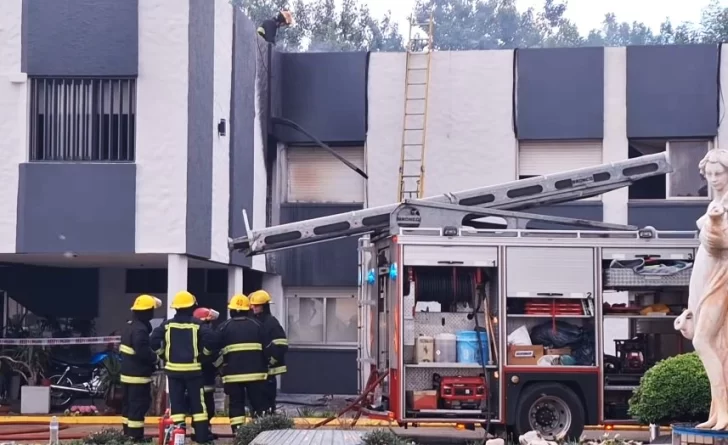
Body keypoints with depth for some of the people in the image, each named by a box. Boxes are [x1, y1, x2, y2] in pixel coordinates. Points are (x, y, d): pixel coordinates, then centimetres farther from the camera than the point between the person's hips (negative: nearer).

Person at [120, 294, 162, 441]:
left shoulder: (129, 325, 12)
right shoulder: (141, 329, -20)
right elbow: (143, 352, -29)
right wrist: (155, 357, -10)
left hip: (127, 372, 10)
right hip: (138, 374, -10)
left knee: (128, 404, 15)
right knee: (139, 405, -7)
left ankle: (128, 434, 22)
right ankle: (135, 437, -8)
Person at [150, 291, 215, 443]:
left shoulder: (167, 325, 1)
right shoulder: (197, 324, -6)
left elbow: (154, 340, -7)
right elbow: (210, 339, -17)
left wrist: (163, 354, 9)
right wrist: (203, 353, 1)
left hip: (173, 369, 2)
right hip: (193, 369, -2)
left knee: (176, 402, 6)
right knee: (197, 402, 5)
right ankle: (202, 434, 5)